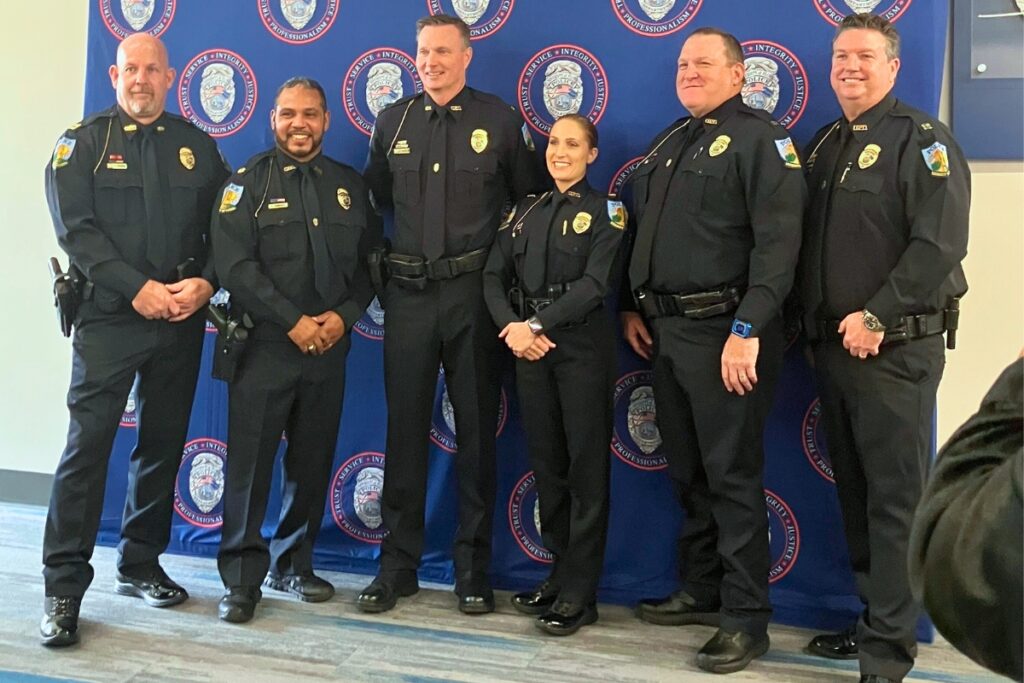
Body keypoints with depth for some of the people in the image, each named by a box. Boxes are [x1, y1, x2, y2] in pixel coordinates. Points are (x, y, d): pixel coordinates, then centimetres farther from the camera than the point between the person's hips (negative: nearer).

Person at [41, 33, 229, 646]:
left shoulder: (198, 147, 12)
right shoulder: (84, 142, 3)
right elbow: (75, 229, -8)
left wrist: (206, 282, -10)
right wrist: (138, 288, -17)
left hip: (182, 320, 4)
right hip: (108, 316, -3)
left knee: (164, 445, 9)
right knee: (88, 444, -7)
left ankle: (141, 563, 24)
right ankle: (64, 586, 0)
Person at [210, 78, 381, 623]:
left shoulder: (350, 185, 12)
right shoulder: (248, 182, 0)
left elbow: (369, 261, 11)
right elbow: (235, 264, -10)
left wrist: (344, 315, -6)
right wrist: (293, 322, -15)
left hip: (329, 346, 4)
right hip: (263, 343, -3)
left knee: (312, 462, 10)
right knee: (250, 461, -2)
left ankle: (293, 564, 24)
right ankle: (242, 578, 8)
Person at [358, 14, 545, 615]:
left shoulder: (500, 120, 2)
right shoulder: (393, 121, 9)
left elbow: (532, 200, 7)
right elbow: (375, 198, 15)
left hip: (473, 292, -2)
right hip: (409, 292, 2)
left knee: (477, 429, 5)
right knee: (405, 428, 6)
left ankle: (475, 570, 16)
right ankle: (398, 565, 17)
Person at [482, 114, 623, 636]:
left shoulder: (604, 211, -1)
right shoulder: (525, 210, 14)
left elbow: (595, 283, -13)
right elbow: (494, 275, 6)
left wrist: (537, 324, -18)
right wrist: (511, 328, -11)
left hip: (583, 347, -5)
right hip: (529, 349, 5)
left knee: (585, 464, -1)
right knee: (546, 461, 10)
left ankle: (579, 592, 6)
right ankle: (559, 572, 22)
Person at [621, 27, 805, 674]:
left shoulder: (761, 138, -7)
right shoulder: (668, 143, 19)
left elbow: (778, 243, -17)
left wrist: (747, 330, -24)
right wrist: (634, 307, 14)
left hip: (723, 333, -8)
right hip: (666, 330, 8)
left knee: (732, 476, -3)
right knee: (688, 471, 15)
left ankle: (746, 618, 8)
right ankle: (702, 590, 30)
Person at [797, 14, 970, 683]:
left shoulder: (921, 139, -5)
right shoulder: (824, 145, 17)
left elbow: (939, 244, -16)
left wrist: (876, 316, -18)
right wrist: (813, 323, 8)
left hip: (895, 348, -7)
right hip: (832, 345, 7)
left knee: (895, 500, -2)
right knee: (855, 491, 13)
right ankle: (873, 619, 26)